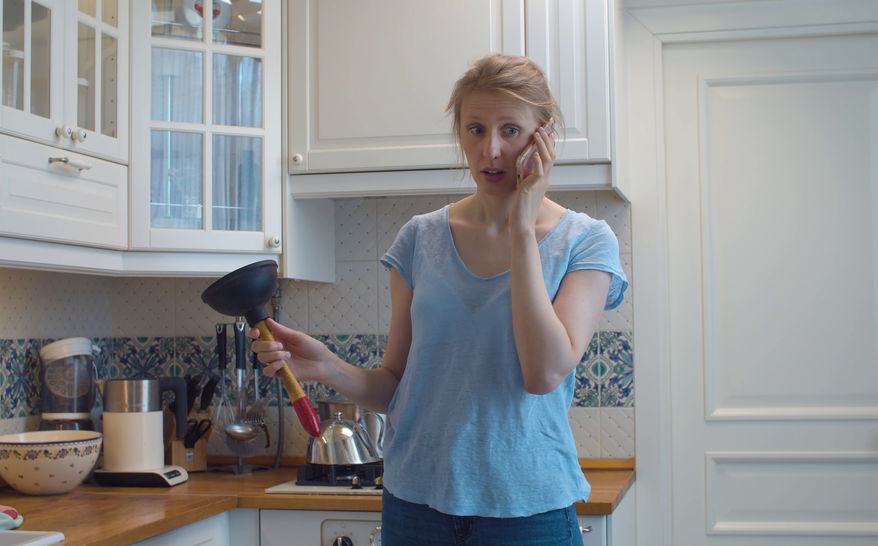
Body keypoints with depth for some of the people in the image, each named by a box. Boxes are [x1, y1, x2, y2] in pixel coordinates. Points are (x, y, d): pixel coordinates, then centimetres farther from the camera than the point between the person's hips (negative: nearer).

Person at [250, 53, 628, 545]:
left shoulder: (585, 241, -5)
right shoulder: (422, 238, 3)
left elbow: (546, 373, -19)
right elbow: (396, 387, 6)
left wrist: (523, 228, -15)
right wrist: (327, 368, -13)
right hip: (416, 500, 2)